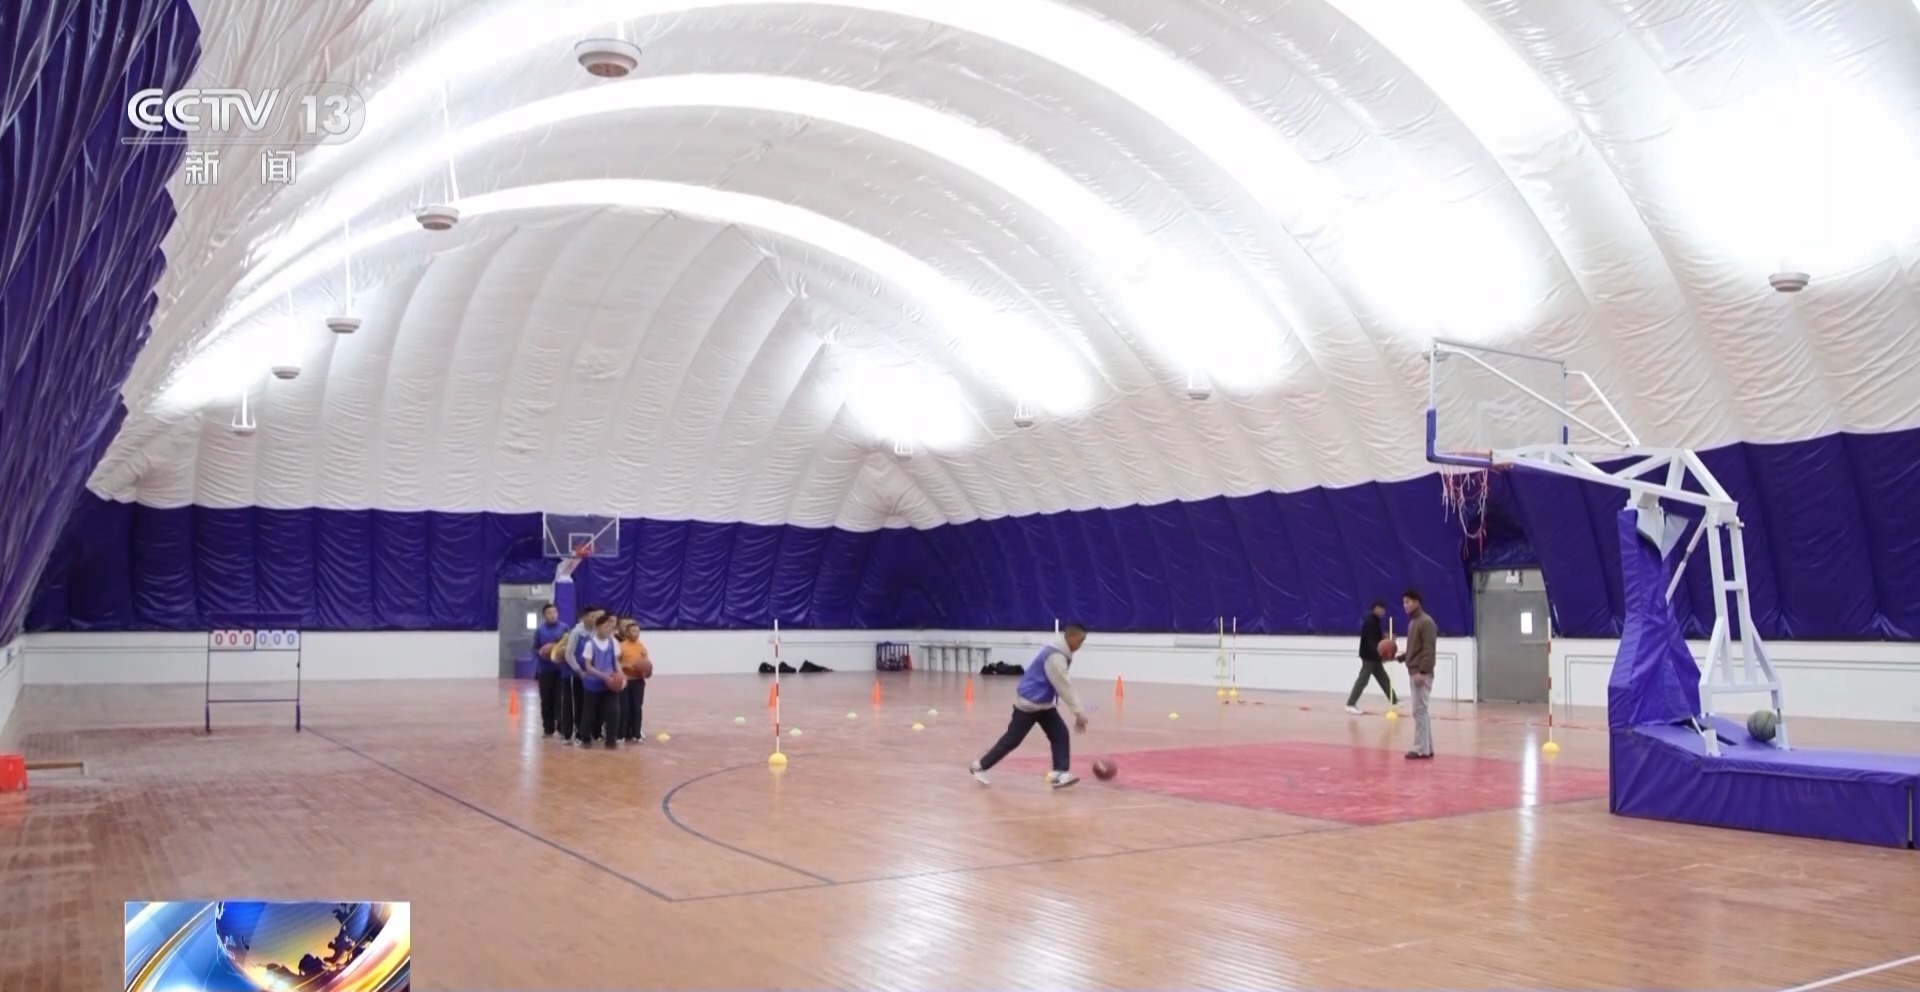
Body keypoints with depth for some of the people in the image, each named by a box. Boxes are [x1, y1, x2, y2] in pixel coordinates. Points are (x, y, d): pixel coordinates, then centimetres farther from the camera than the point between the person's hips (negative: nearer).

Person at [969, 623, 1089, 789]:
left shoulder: (1060, 653, 8)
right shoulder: (1055, 656, -25)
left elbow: (1065, 686, 13)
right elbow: (1064, 687, -25)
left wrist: (1078, 712, 10)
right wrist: (1078, 712, -22)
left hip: (1043, 703, 10)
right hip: (1029, 703, -10)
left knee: (1060, 735, -2)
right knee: (1012, 739, -1)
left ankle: (1059, 773, -5)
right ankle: (979, 766, 11)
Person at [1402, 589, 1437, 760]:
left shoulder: (1426, 622, -13)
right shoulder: (1412, 622, 16)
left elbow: (1428, 650, -19)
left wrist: (1422, 672, -23)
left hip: (1421, 674, -10)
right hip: (1413, 672, 10)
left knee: (1419, 711, -8)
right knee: (1422, 711, 11)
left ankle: (1421, 749, -5)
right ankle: (1427, 747, 15)